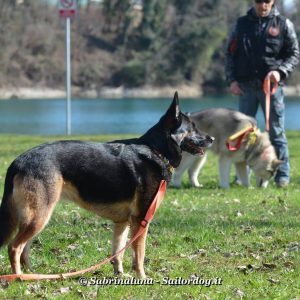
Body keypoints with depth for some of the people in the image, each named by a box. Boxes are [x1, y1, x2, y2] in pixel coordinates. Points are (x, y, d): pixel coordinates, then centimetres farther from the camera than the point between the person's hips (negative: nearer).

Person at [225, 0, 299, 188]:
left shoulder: (284, 24, 2)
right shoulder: (242, 24, 7)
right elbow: (231, 53, 10)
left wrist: (280, 71, -14)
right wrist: (232, 79, -2)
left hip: (272, 86, -2)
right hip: (246, 86, 2)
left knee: (276, 132, 1)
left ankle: (282, 175, 5)